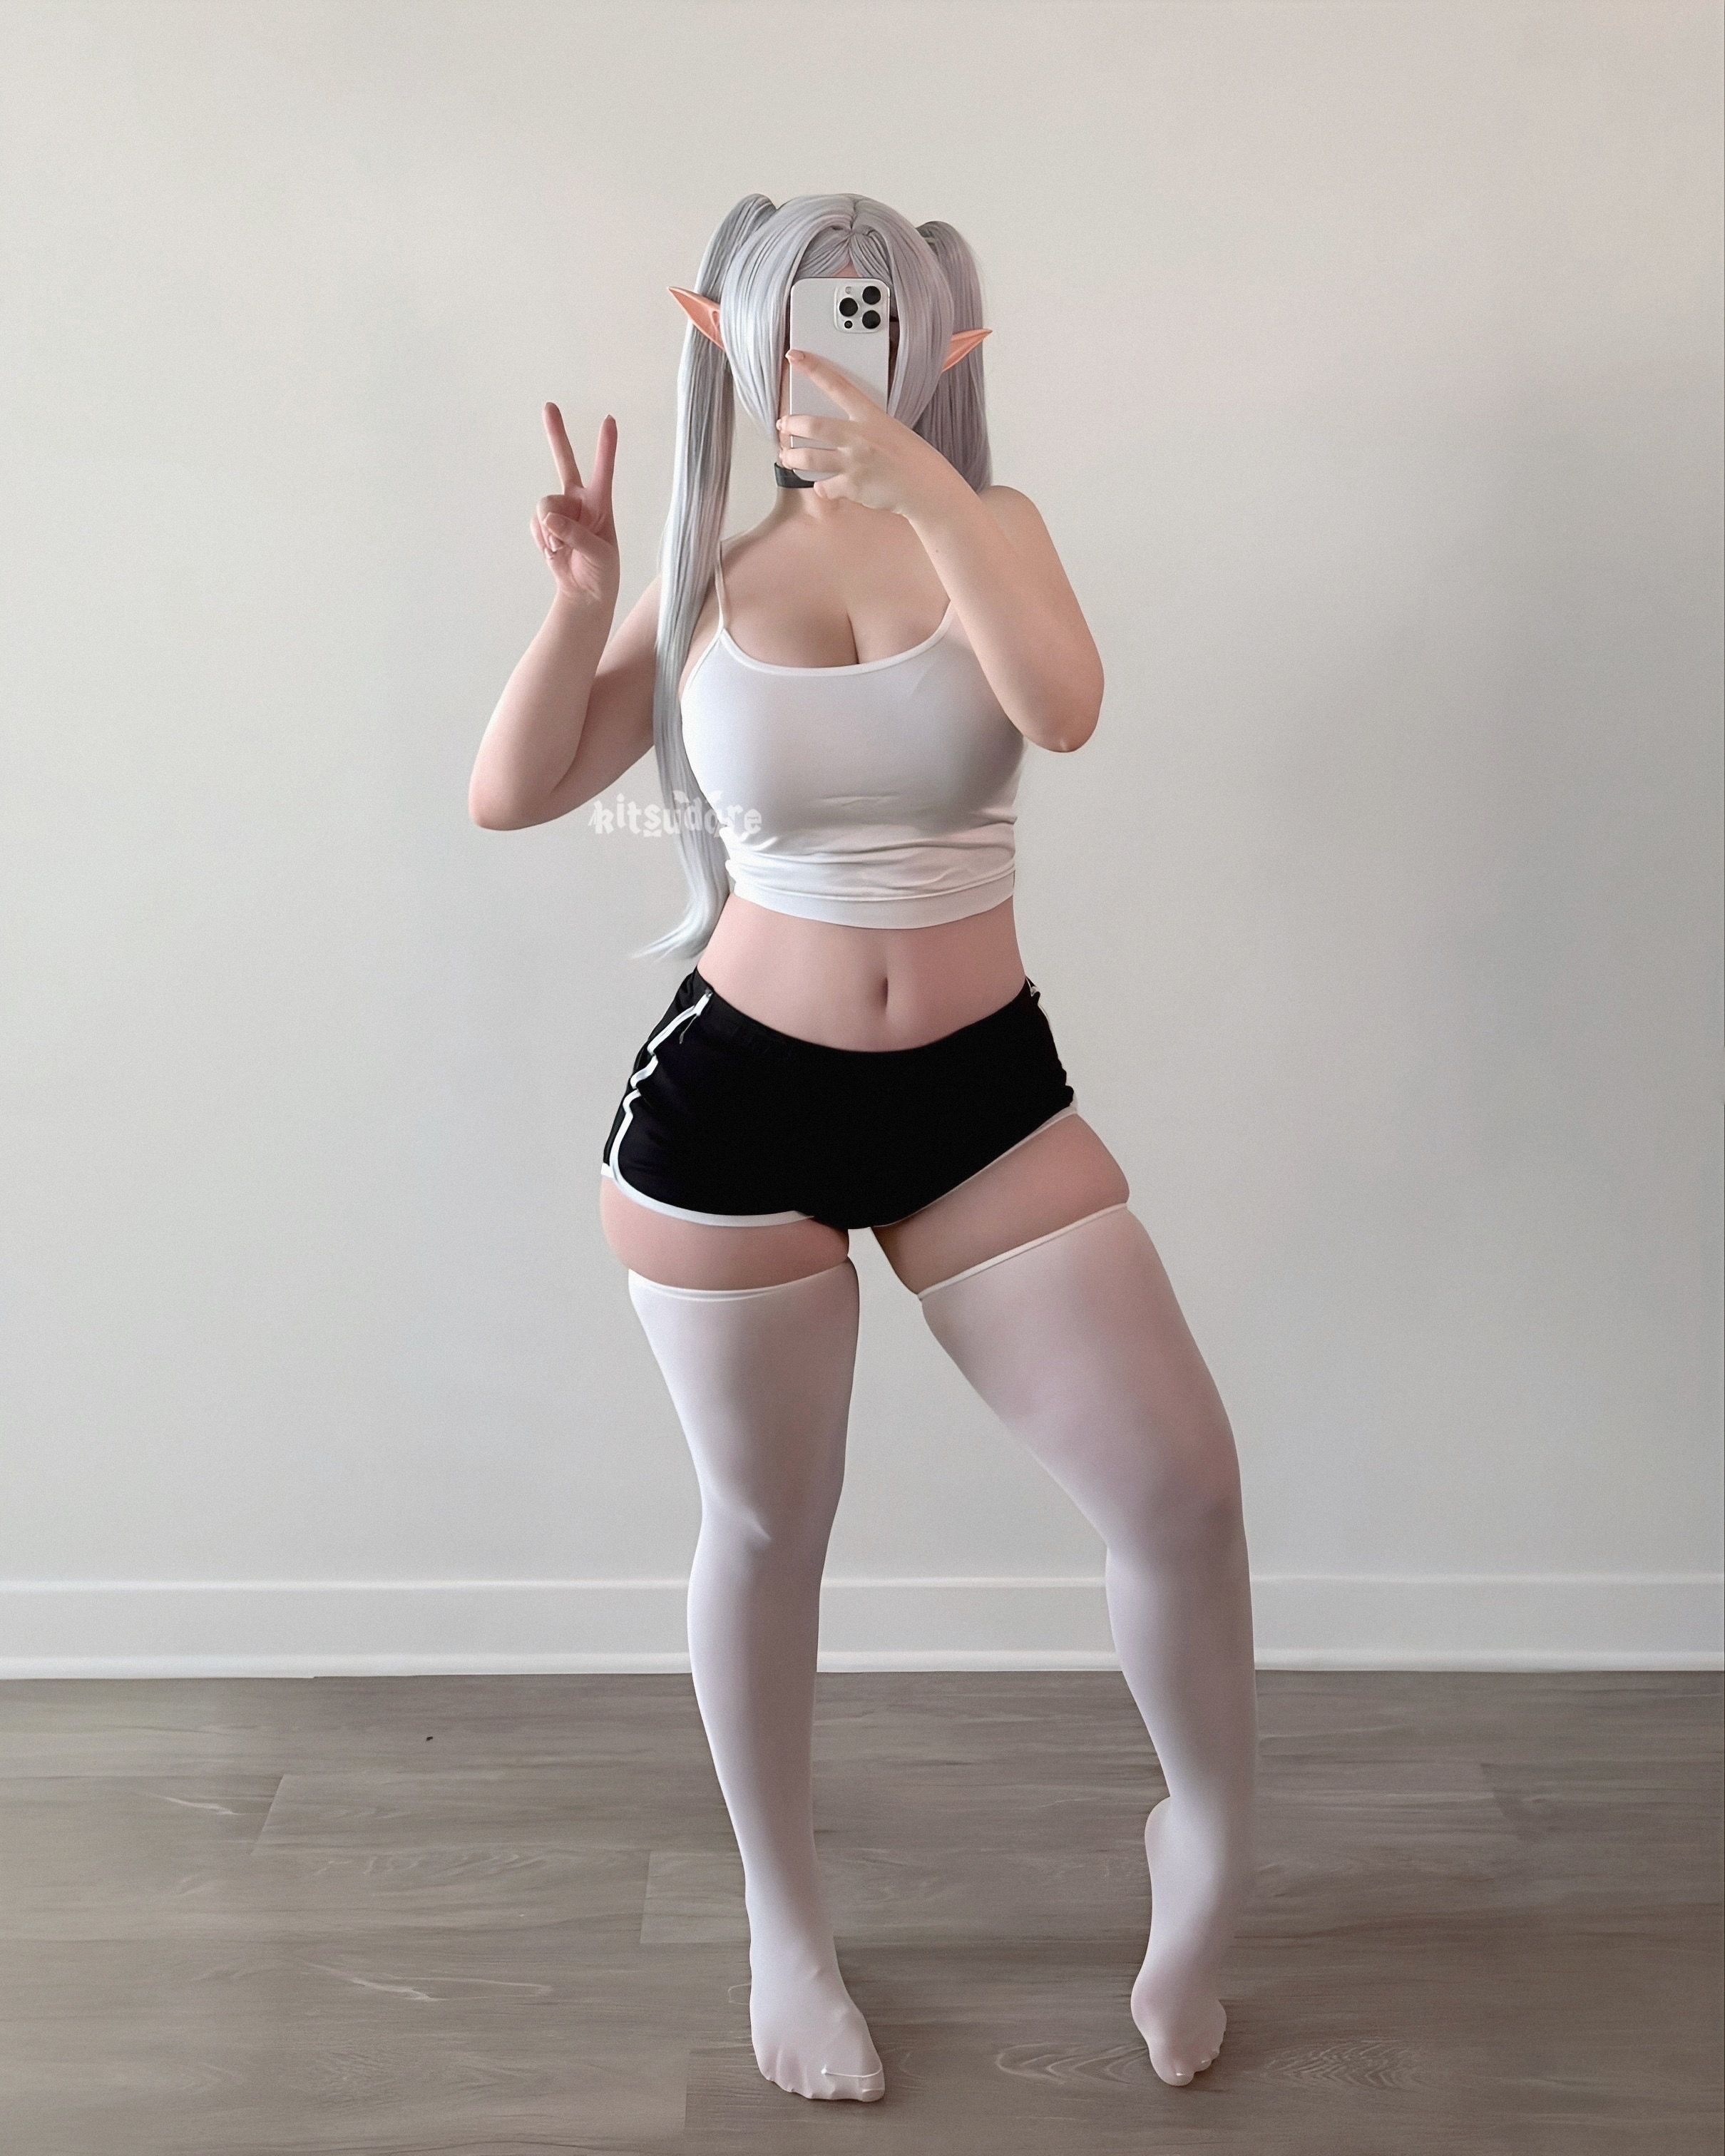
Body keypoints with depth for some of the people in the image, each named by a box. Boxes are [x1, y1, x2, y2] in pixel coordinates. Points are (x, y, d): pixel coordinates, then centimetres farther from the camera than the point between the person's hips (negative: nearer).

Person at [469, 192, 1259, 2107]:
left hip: (982, 1096, 0)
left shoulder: (987, 525, 2)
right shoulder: (709, 581, 3)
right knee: (766, 1529, 11)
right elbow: (511, 799, -2)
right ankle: (785, 1929, 34)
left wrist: (916, 475, -27)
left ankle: (1210, 1844, 27)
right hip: (735, 1101, 0)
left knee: (1181, 1484, -3)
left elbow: (1063, 708, -21)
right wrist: (580, 600, -15)